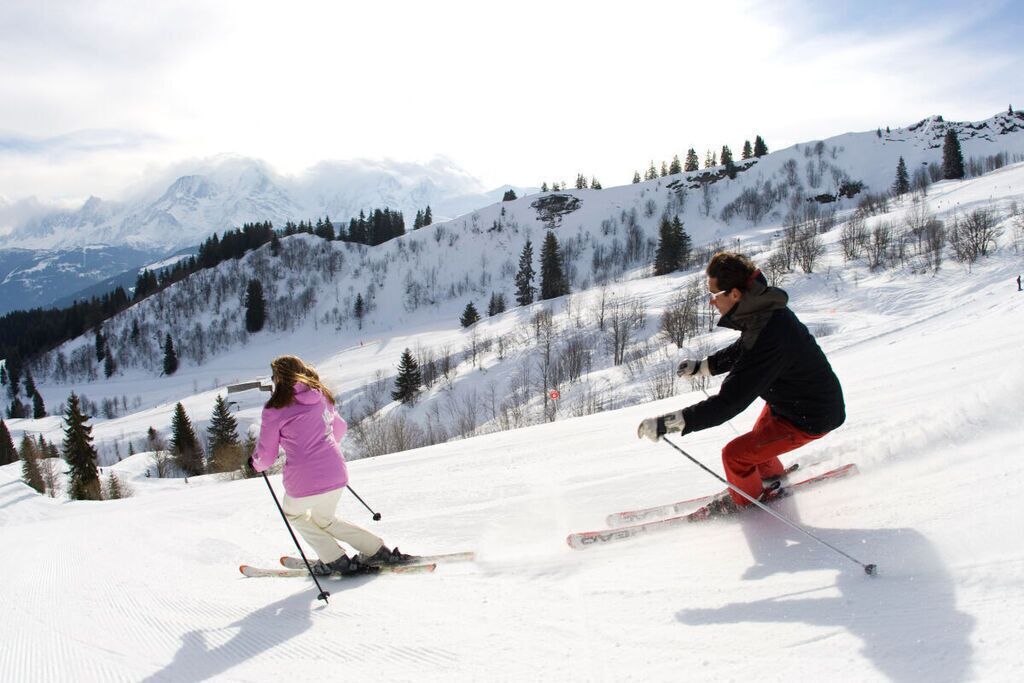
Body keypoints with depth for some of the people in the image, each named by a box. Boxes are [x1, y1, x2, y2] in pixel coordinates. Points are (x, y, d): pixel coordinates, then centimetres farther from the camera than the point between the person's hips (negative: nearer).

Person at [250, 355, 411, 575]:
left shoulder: (275, 409, -5)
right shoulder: (322, 396, 11)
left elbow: (266, 456, -1)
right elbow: (340, 428, 26)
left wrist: (256, 463, 22)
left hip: (304, 482, -5)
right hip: (336, 474, 6)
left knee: (293, 513, 28)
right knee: (325, 519, 30)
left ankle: (334, 560, 19)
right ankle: (377, 550, 23)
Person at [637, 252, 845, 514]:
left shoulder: (769, 338, -38)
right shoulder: (766, 310, -8)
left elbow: (729, 403, -38)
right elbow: (742, 350, 15)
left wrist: (668, 423, -37)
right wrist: (703, 366, 16)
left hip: (809, 420, -9)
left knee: (735, 454, -5)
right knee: (757, 439, 26)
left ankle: (745, 500, 23)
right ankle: (772, 477, 54)